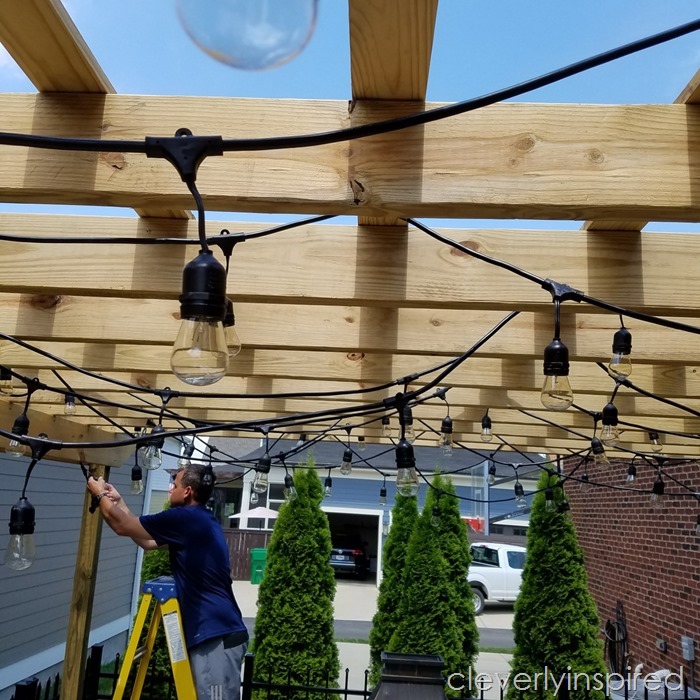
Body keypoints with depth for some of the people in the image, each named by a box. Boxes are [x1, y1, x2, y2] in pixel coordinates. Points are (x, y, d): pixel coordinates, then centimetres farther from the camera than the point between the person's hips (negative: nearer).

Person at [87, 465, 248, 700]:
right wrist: (118, 501, 30)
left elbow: (122, 526, -4)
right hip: (216, 632, 10)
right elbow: (147, 541, 27)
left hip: (217, 636, -10)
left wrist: (100, 494, 14)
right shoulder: (198, 521, 16)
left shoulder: (186, 518, -13)